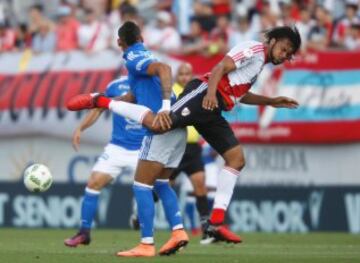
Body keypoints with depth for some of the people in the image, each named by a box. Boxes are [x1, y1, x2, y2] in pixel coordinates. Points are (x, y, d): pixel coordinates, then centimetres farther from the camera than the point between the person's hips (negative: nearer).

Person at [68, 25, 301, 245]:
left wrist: (271, 101, 42)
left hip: (212, 110, 10)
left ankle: (216, 223, -1)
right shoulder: (254, 49, 0)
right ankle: (100, 101, -14)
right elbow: (220, 68, -13)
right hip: (203, 96, -10)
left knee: (237, 159, 1)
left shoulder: (259, 63, 30)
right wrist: (211, 93, -29)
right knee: (158, 124, -28)